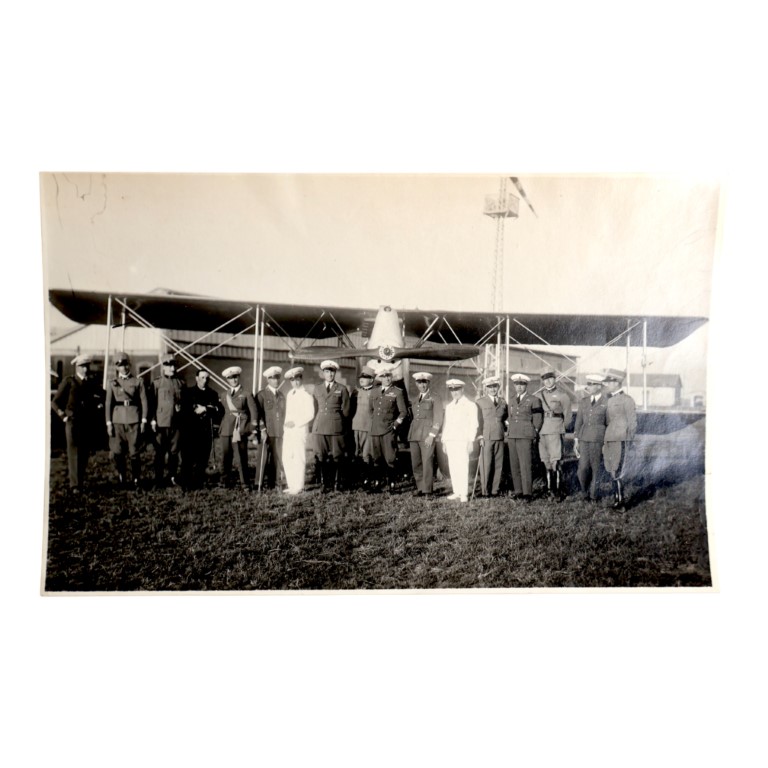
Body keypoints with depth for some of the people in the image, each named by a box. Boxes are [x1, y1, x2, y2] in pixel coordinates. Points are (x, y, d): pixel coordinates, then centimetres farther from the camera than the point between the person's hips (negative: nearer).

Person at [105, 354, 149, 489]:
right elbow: (108, 404, 8)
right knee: (116, 452, 0)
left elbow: (144, 401, 4)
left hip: (134, 421, -2)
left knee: (134, 453, -1)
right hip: (117, 422, 2)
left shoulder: (138, 382, 7)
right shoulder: (112, 384, 11)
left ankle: (136, 480, 11)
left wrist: (144, 421, -2)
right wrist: (109, 423, 1)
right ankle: (121, 477, 18)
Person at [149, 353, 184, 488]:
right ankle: (158, 480, 8)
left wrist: (181, 408, -1)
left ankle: (172, 477, 18)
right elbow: (152, 403, 0)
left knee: (174, 451, 7)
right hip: (161, 423, -2)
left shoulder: (181, 383, 11)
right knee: (160, 452, 2)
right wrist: (152, 420, -7)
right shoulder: (157, 383, 3)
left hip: (177, 423, 2)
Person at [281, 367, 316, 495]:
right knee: (286, 458, 7)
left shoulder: (306, 396, -5)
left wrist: (295, 423, -15)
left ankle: (298, 487, -2)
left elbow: (310, 415, -12)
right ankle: (291, 485, 15)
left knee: (299, 458, -6)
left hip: (300, 430, -7)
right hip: (288, 430, 7)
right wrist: (285, 425, 9)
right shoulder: (289, 394, 16)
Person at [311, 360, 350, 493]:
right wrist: (320, 420, 13)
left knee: (336, 457, -3)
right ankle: (325, 484, 4)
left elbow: (345, 411, 9)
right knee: (321, 457, -3)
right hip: (320, 427, 2)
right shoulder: (317, 389, 16)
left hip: (336, 427, -2)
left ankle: (336, 484, 5)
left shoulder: (342, 389, 7)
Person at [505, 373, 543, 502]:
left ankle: (527, 493, -8)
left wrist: (534, 433, 2)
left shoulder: (534, 400, 3)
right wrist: (509, 430, 16)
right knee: (514, 465, 4)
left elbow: (537, 419, 4)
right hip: (512, 436, 5)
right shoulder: (511, 400, 19)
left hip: (525, 436, -5)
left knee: (526, 465, -10)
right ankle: (518, 491, 9)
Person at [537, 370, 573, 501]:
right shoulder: (539, 395, 12)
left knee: (555, 461, -13)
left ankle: (559, 490, -8)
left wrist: (561, 428, 5)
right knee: (546, 461, 8)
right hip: (541, 431, 5)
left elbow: (567, 415, 4)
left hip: (555, 430, -5)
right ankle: (551, 489, 17)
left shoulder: (562, 395, 0)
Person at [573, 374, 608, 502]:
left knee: (595, 469, 3)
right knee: (583, 469, -2)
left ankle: (593, 496, 17)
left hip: (598, 439, -3)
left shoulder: (607, 402, -4)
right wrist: (576, 440, 8)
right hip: (584, 438, 4)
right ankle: (586, 492, 20)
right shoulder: (583, 401, 10)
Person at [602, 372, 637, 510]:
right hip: (607, 441, 7)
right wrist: (603, 442, 13)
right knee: (611, 472, 9)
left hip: (620, 442, -7)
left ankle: (620, 503, -2)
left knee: (616, 473, -9)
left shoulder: (627, 400, -5)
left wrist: (628, 441, -10)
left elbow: (632, 422, -6)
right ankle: (617, 499, 18)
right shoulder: (608, 399, 15)